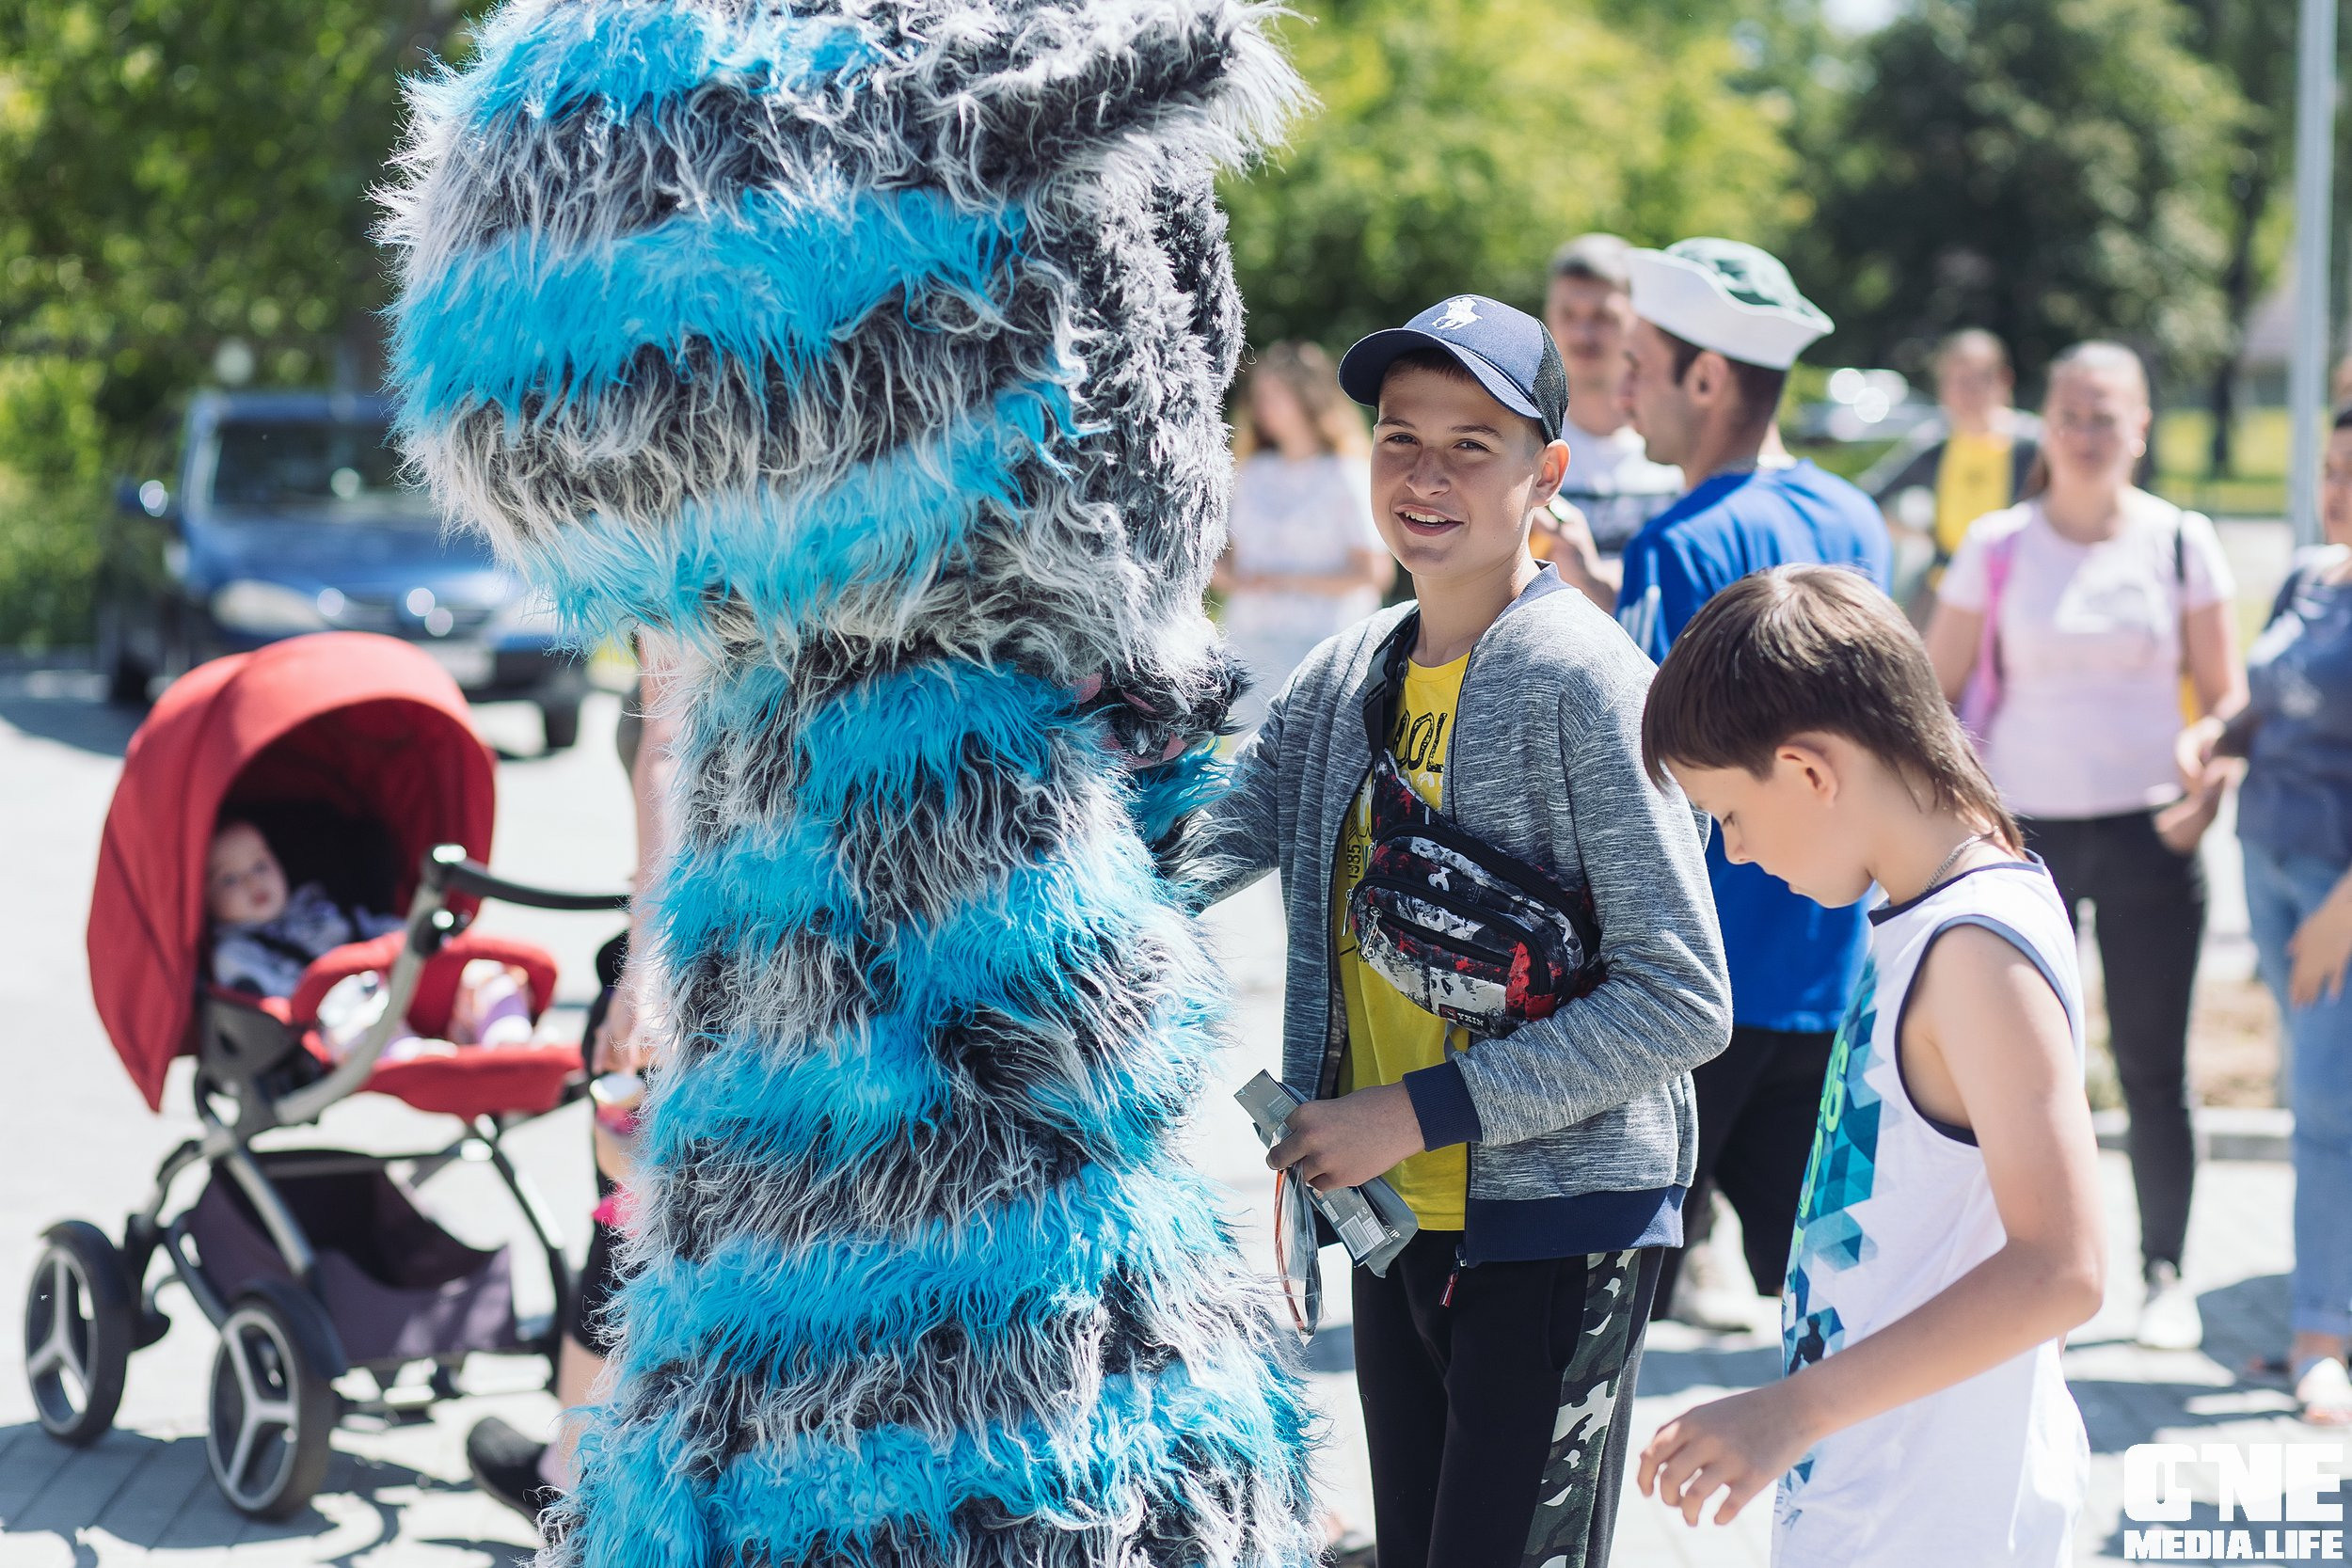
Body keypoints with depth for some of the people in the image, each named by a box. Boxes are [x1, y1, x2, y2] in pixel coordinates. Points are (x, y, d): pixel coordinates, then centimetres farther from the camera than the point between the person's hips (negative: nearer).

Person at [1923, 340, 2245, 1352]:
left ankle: (2165, 1274, 15)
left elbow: (2223, 690, 7)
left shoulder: (2181, 542, 2)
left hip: (2148, 832, 0)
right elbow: (1935, 692, 5)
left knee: (2152, 1067, 3)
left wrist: (2210, 789, -9)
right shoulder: (1996, 547, 1)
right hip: (2024, 827, 0)